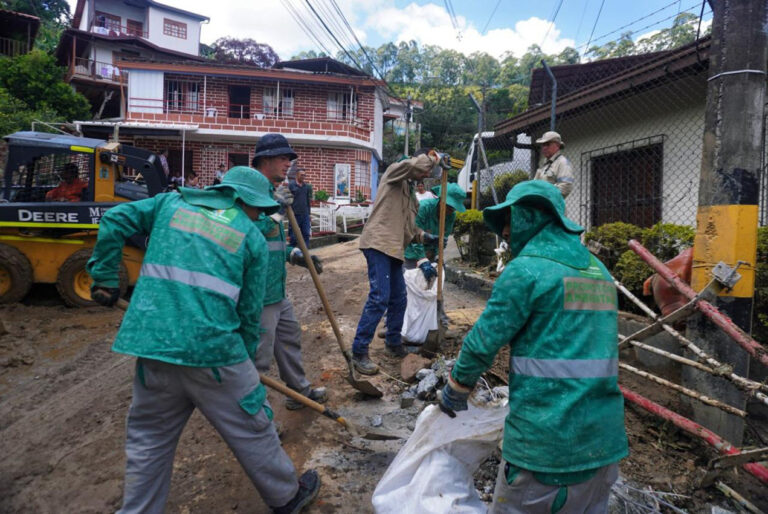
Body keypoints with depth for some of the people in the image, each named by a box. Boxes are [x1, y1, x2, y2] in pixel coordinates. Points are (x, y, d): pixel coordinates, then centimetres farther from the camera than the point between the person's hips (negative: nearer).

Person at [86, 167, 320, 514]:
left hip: (152, 343, 4)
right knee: (251, 430, 15)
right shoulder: (252, 238, 4)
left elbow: (115, 220, 7)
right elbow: (249, 312, 5)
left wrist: (104, 277, 14)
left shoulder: (173, 202, 14)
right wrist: (245, 355, 18)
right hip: (212, 349, -3)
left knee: (148, 441, 21)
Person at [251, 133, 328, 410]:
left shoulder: (270, 191, 16)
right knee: (260, 357, 1)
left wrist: (295, 255, 13)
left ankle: (300, 391, 42)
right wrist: (275, 210, -25)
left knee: (290, 340, 23)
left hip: (278, 290, 11)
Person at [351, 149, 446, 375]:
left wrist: (424, 236, 8)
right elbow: (414, 164, -21)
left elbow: (409, 226, 25)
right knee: (379, 298, -15)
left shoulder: (411, 194, 24)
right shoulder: (394, 172, 0)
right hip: (378, 243, -9)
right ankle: (359, 352, -7)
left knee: (399, 298, 14)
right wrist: (435, 158, -4)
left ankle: (394, 343, 31)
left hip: (394, 248, 9)